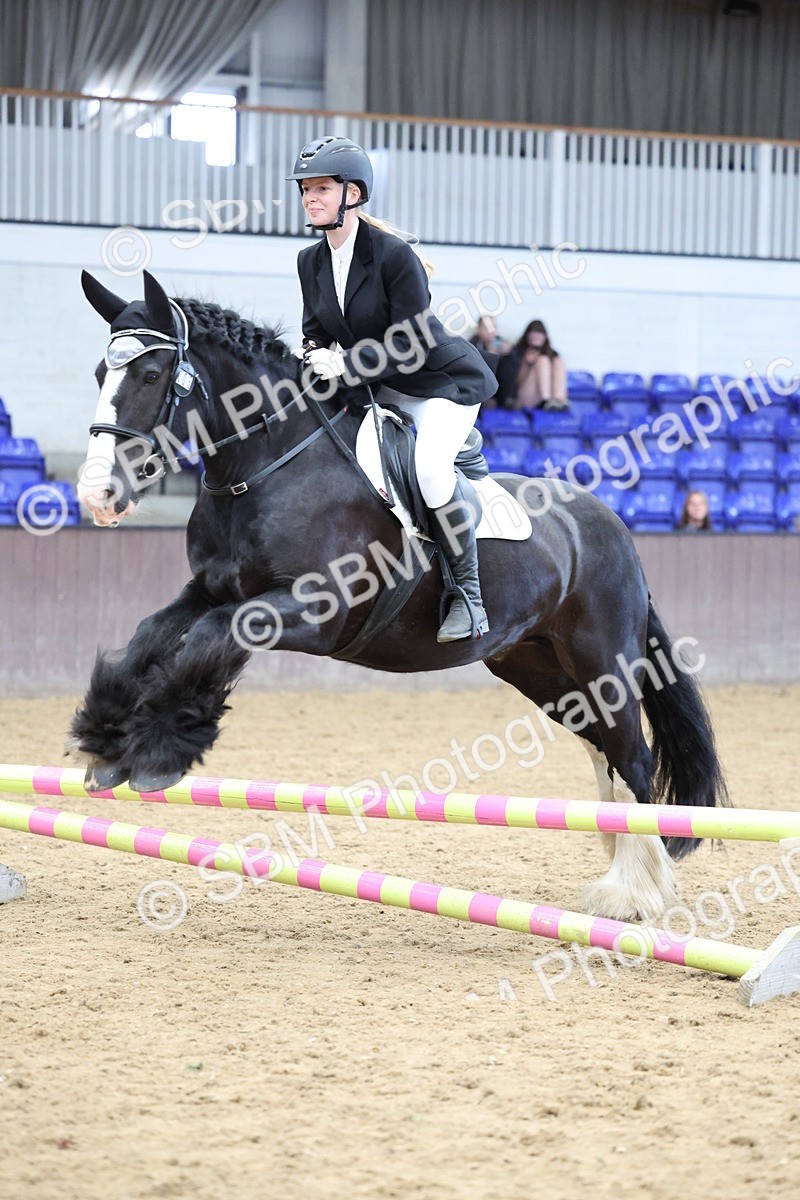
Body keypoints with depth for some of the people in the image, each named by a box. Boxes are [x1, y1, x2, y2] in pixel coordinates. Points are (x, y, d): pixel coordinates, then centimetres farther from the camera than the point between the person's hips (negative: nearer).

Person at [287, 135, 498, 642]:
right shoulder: (311, 261, 0)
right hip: (375, 389, 8)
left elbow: (410, 345, -25)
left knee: (431, 467, -31)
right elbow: (316, 330, 10)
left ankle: (470, 598, -21)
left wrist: (345, 363, -30)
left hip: (444, 381, -8)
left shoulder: (394, 254, -23)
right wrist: (311, 358, -13)